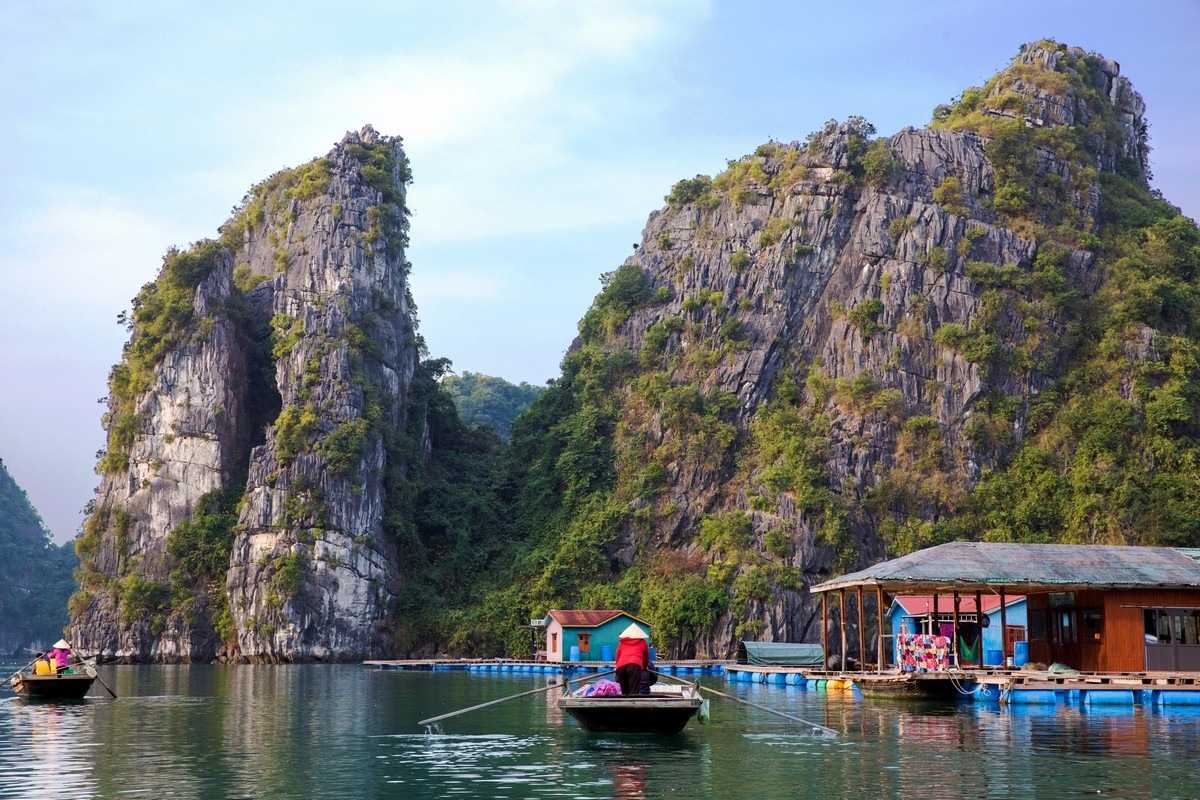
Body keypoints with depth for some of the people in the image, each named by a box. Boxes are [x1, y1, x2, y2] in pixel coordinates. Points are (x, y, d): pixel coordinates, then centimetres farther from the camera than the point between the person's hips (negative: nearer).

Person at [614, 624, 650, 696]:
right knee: (634, 693, -11)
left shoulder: (621, 642, 32)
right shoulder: (643, 642, 29)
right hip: (635, 665, -2)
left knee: (624, 693, 8)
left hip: (620, 666, 2)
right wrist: (644, 667, 57)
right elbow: (646, 657, 38)